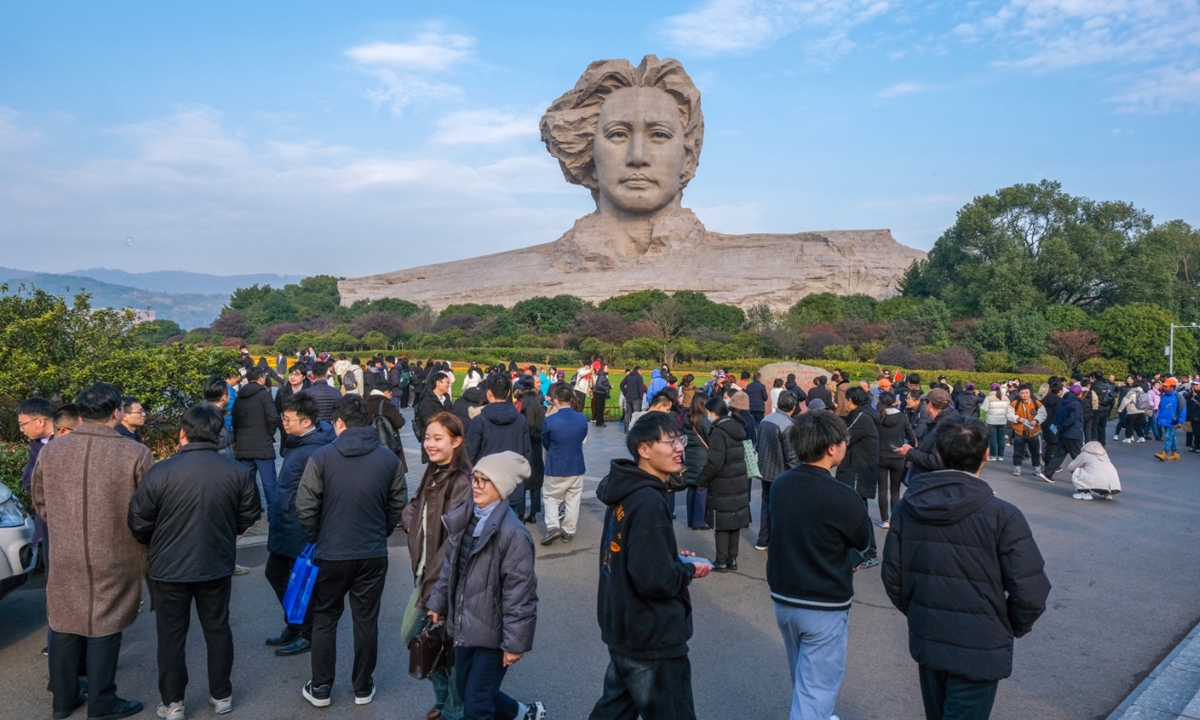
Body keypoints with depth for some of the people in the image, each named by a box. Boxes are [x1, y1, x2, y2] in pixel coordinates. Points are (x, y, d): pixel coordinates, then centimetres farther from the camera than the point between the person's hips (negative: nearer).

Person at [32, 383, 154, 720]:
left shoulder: (50, 451, -3)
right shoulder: (135, 453, -17)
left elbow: (40, 502, 9)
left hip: (63, 556, 4)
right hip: (114, 557, -4)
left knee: (65, 625, 18)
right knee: (103, 627, 7)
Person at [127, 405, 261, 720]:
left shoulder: (160, 472, -18)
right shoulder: (238, 472, -11)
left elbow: (138, 523, -8)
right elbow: (249, 517, 1)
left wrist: (155, 544, 13)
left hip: (168, 568, -2)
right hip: (217, 565, 2)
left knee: (171, 635, 14)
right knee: (217, 629, 17)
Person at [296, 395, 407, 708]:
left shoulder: (322, 457, -12)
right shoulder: (388, 458, -5)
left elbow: (305, 507, -9)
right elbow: (398, 505, 3)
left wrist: (316, 538, 8)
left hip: (331, 554, -1)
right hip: (374, 554, 2)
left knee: (324, 620, 16)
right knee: (366, 620, 13)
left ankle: (320, 688, 25)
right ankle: (363, 688, 25)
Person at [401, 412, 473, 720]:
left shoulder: (462, 482, -20)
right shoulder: (432, 473, 6)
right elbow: (413, 510, 16)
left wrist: (434, 583, -22)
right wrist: (409, 521, -5)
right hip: (425, 573, 9)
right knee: (411, 636, 19)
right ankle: (443, 695, 39)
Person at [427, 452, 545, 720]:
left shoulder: (513, 533, -23)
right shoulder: (464, 519, 1)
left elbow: (519, 593, -21)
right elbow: (450, 566, 14)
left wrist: (515, 642, -18)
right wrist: (438, 603, 18)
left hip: (493, 632, -8)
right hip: (466, 625, 8)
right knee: (467, 693, 21)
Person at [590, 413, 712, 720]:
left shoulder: (626, 491, 4)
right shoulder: (649, 502, -25)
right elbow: (656, 580, -30)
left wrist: (673, 558, 5)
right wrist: (689, 570, -12)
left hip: (624, 630, 9)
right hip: (652, 639, -9)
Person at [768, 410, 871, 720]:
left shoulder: (779, 485, -5)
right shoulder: (842, 497, -23)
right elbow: (864, 543, -4)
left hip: (783, 599, 6)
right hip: (824, 607, -6)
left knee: (805, 678, 27)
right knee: (816, 689, 6)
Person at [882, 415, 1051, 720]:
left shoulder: (908, 507, -7)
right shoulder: (1002, 516, -19)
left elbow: (893, 577, -2)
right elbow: (1030, 593, -18)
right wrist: (1012, 628, 3)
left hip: (925, 640, 4)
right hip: (979, 647, -4)